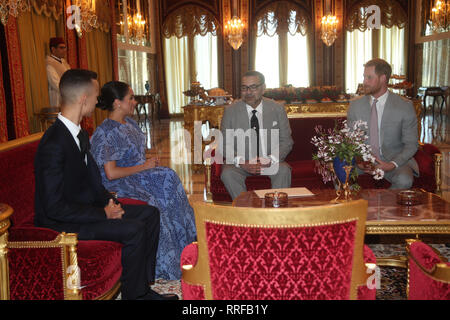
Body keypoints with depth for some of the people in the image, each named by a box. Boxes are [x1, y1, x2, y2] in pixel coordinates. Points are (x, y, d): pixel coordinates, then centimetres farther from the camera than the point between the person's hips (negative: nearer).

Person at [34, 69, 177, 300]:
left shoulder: (79, 135, 6)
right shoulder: (53, 144, -25)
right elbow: (54, 207, -26)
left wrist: (109, 203, -5)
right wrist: (103, 213, -20)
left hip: (85, 207, 10)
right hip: (62, 223, -10)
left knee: (150, 214, 5)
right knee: (133, 229, -23)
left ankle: (143, 286, 10)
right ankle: (134, 294, -2)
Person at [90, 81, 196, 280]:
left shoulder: (129, 123, 12)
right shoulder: (105, 133, -15)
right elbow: (111, 173, -22)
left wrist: (149, 162, -1)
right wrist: (143, 166, -14)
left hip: (137, 173, 8)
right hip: (117, 184, -8)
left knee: (168, 177, -19)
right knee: (150, 202, -30)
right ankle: (163, 266, -12)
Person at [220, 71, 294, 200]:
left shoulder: (277, 109, 1)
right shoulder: (230, 111, -1)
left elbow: (286, 141, 2)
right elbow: (224, 145, -3)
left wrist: (270, 160, -18)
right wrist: (241, 163, -21)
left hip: (270, 162, 1)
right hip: (240, 163, 0)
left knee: (283, 170, -29)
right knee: (227, 173, -29)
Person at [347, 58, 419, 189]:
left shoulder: (404, 106, -6)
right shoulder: (355, 105, 2)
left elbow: (411, 144, -3)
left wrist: (392, 164, -20)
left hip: (395, 160, -2)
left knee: (404, 180, -33)